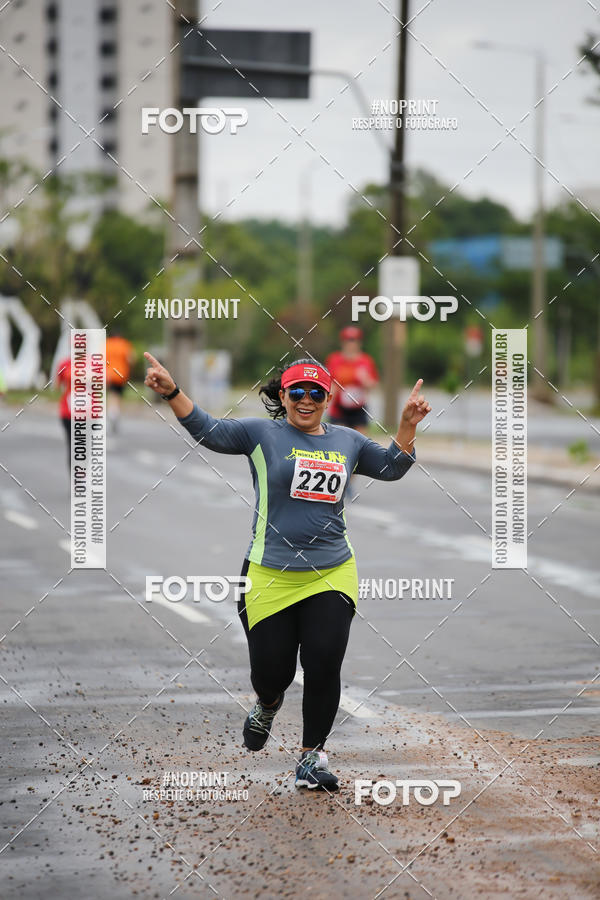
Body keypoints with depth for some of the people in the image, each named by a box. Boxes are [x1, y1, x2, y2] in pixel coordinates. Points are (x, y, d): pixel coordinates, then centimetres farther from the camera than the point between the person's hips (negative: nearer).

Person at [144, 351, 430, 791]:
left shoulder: (347, 441, 12)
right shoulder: (262, 434, 1)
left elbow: (392, 467, 16)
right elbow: (209, 430, -8)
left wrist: (408, 424, 1)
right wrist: (172, 391, -23)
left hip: (332, 574, 2)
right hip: (271, 577, -2)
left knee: (324, 666, -8)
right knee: (271, 671, 2)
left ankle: (312, 758, 9)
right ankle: (267, 704, 41)